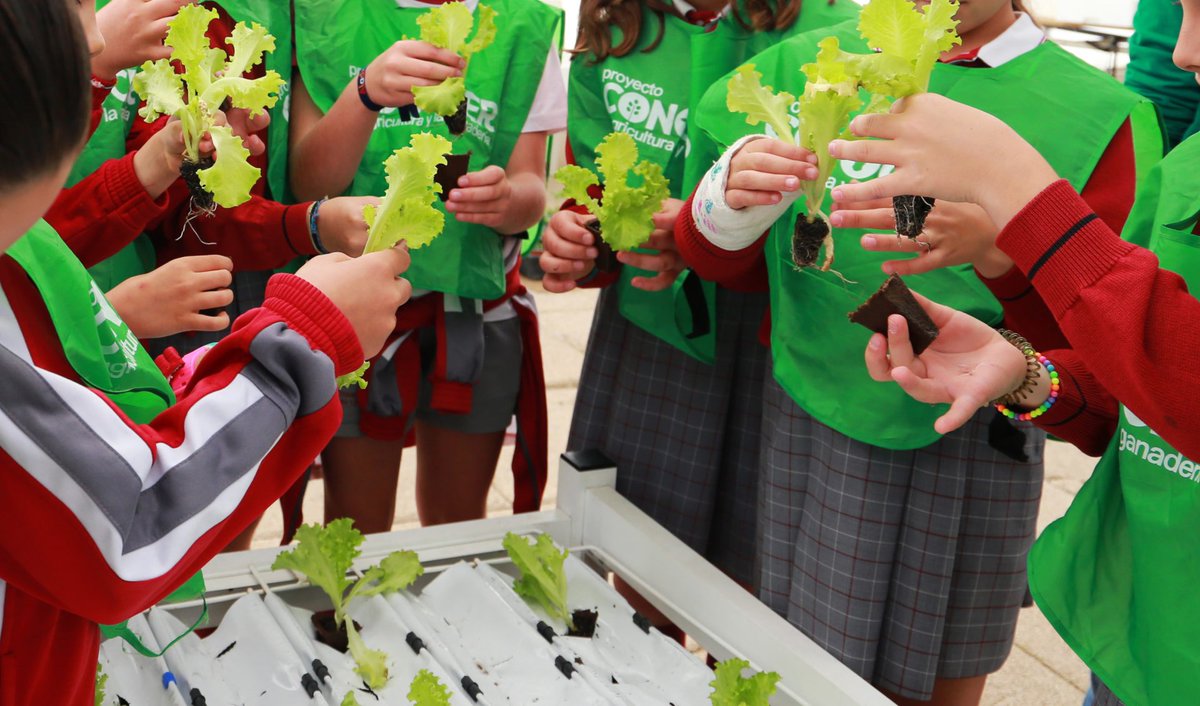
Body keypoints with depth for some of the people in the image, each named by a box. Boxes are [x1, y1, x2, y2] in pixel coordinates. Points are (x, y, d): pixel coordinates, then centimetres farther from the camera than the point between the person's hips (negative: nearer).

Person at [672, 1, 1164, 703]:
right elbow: (715, 260, 5)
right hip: (812, 419, 2)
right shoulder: (803, 65, 0)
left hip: (970, 435, -1)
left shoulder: (1099, 111, -7)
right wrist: (733, 191, -19)